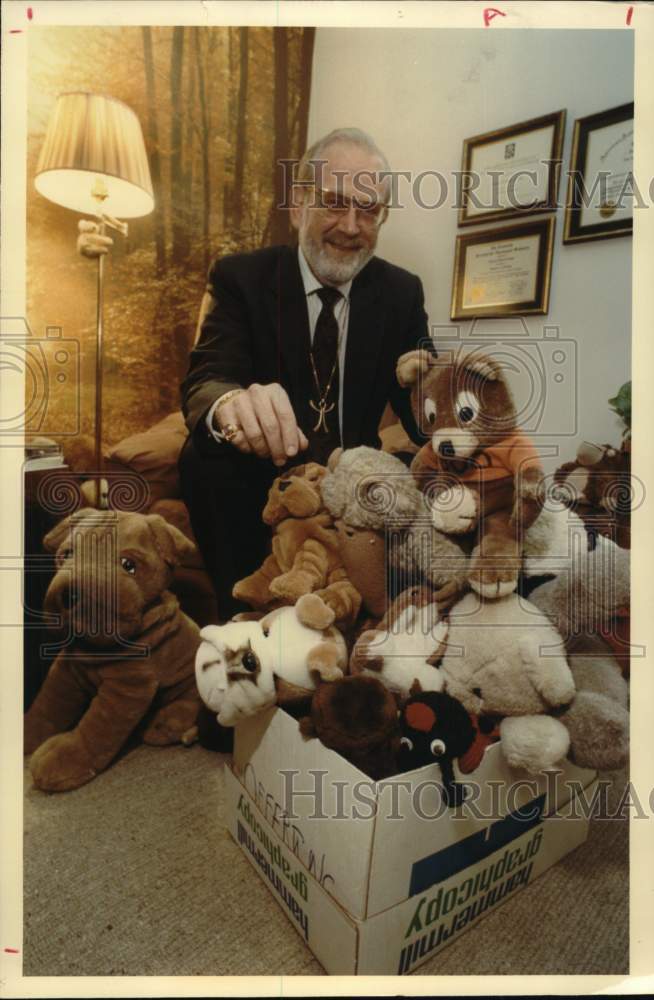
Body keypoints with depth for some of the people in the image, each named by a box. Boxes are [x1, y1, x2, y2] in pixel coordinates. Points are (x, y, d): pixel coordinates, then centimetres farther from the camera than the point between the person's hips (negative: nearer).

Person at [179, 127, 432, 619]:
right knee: (205, 456, -30)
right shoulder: (241, 277, -5)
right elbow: (204, 381, -20)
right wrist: (232, 404, -46)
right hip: (258, 480, -2)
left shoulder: (403, 293, 3)